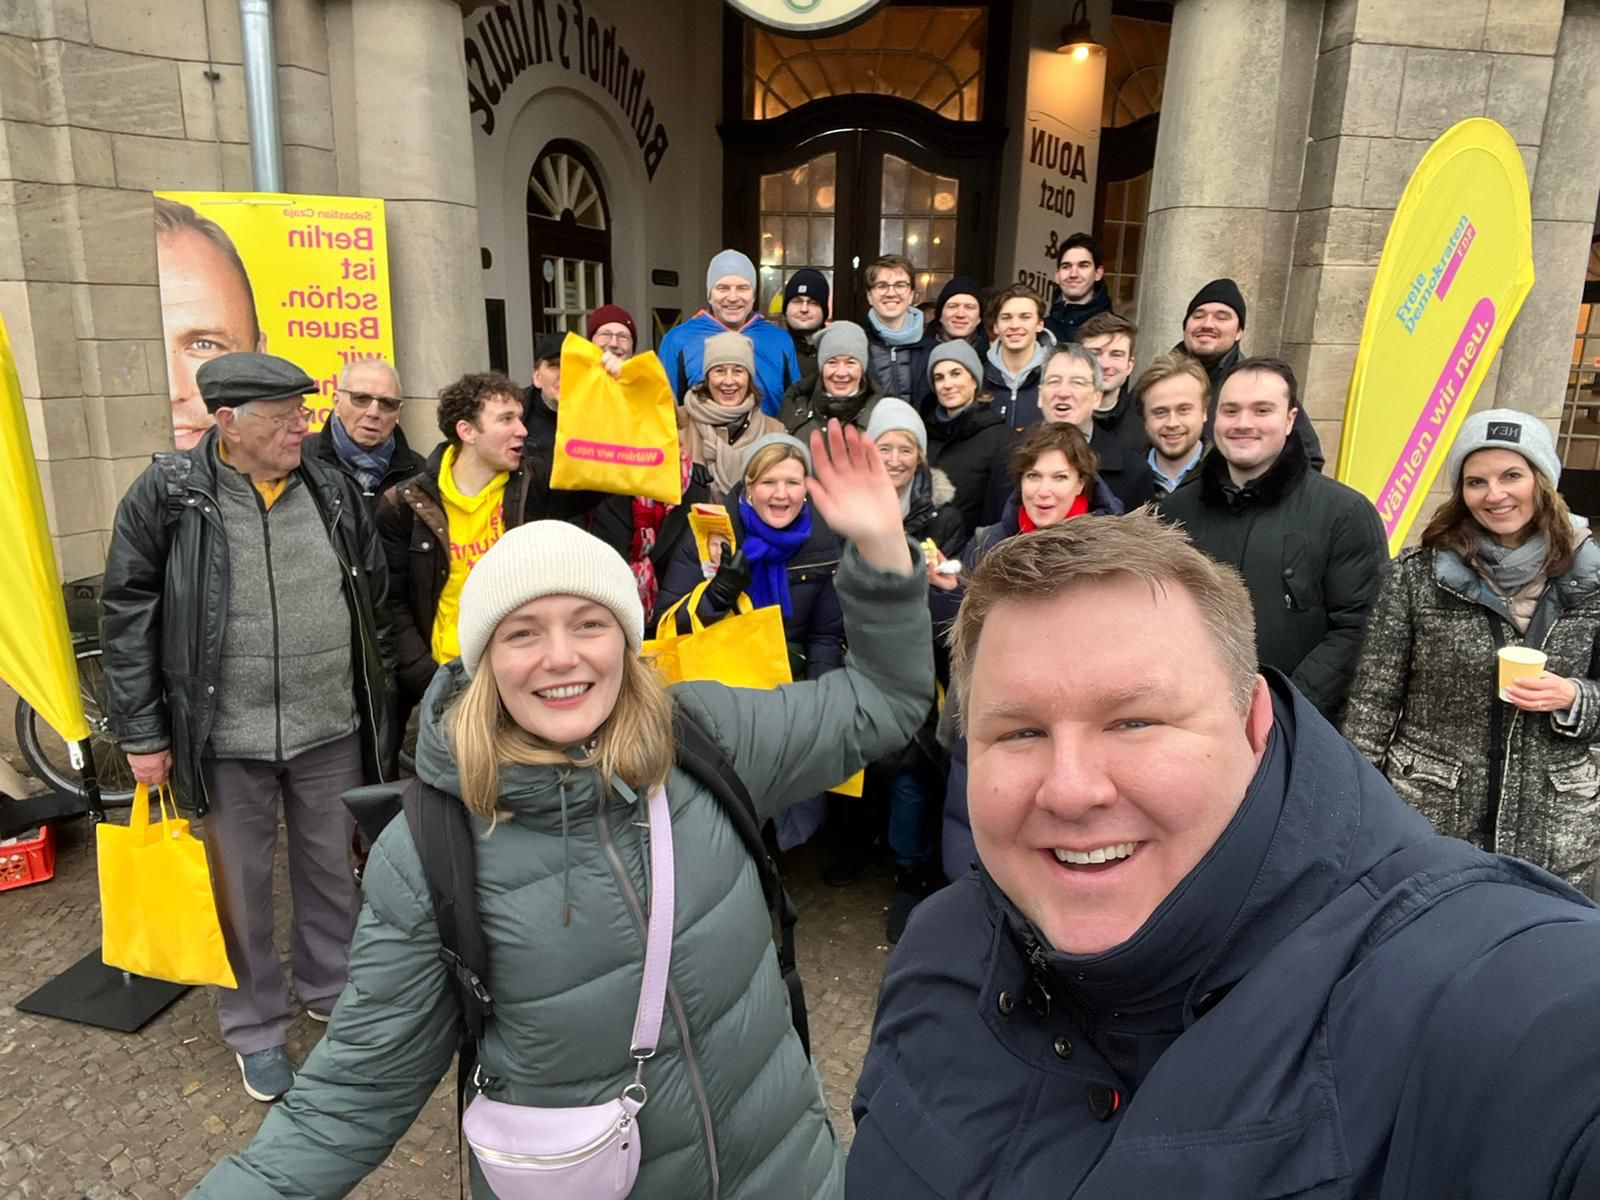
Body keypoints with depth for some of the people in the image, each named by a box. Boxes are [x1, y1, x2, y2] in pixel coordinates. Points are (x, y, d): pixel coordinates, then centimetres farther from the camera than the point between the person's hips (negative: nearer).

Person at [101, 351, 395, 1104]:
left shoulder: (333, 490, 1)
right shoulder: (168, 494, -9)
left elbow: (374, 597, 10)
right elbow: (129, 617, -5)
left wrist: (379, 695, 11)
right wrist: (141, 733, -5)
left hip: (331, 731, 3)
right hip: (226, 739, -2)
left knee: (331, 870, 17)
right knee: (242, 888, 12)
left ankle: (331, 990, 40)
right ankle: (255, 1030, 32)